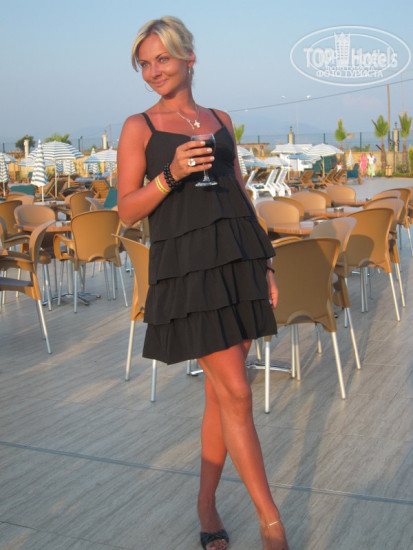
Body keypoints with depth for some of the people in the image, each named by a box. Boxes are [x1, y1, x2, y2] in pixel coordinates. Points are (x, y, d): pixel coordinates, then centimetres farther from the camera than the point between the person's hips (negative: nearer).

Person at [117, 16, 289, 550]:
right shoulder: (139, 127, 3)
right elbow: (127, 210, 0)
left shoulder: (220, 119, 15)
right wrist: (171, 174, -16)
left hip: (237, 263, 5)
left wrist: (264, 265, 13)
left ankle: (206, 502, 26)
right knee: (236, 394, -7)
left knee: (220, 393, 9)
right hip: (186, 266, -4)